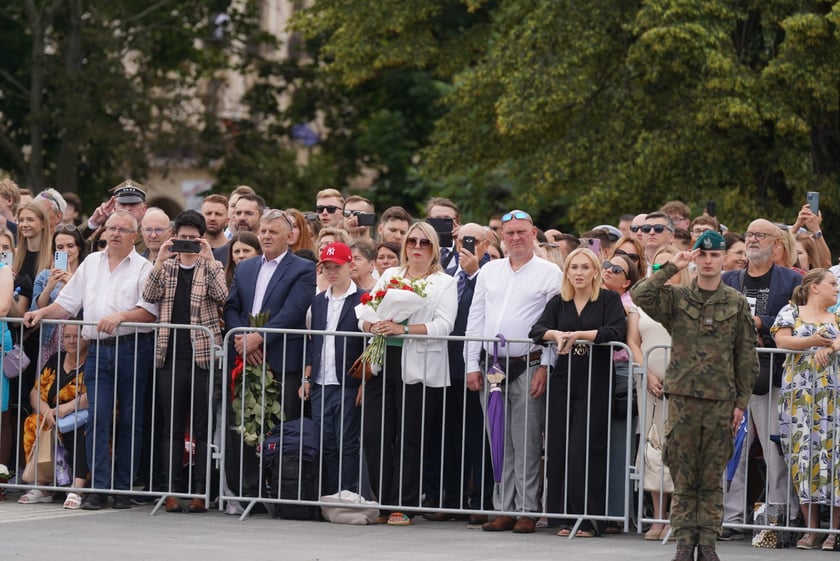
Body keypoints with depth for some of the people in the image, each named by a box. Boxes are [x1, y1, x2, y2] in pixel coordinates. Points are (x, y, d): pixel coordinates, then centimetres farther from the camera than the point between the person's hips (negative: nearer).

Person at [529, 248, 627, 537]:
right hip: (563, 381, 4)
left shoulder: (609, 299, 3)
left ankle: (588, 518, -4)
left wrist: (578, 335, -17)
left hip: (596, 384, -4)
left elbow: (615, 331, -13)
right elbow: (536, 331, 0)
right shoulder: (558, 302, 13)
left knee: (584, 450, -10)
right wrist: (557, 335, -20)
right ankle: (565, 517, 5)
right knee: (558, 449, -1)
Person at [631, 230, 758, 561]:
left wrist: (741, 402, 2)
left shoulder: (736, 303, 6)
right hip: (683, 399, 0)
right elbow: (640, 296, -13)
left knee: (712, 479, 4)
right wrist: (671, 268, -8)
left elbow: (746, 356, 7)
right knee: (683, 477, 1)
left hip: (721, 401, 0)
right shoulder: (676, 298, 5)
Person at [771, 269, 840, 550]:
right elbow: (782, 339, -3)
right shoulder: (791, 312, 12)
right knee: (802, 451, -5)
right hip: (798, 390, -1)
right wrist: (813, 341, -17)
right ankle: (810, 529, -2)